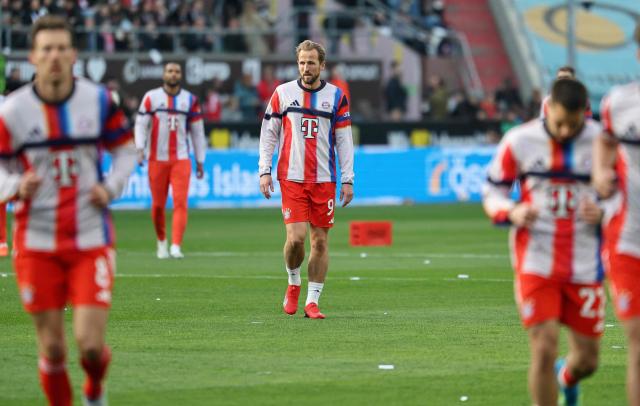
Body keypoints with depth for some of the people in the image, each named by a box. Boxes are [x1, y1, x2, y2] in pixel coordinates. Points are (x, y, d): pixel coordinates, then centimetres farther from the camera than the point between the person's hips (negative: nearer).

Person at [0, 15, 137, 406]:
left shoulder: (99, 101, -2)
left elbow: (126, 150, 11)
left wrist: (111, 187, -7)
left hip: (92, 240, 0)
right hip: (37, 242, 0)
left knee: (91, 343, -9)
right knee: (52, 349, 1)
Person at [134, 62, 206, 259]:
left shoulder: (190, 100, 7)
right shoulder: (151, 97, 2)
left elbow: (197, 131, 11)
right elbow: (141, 124, 0)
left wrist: (200, 161, 11)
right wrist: (140, 149, -15)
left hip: (181, 159, 1)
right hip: (157, 159, -1)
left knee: (180, 202, -12)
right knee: (158, 204, 5)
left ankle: (176, 247, -17)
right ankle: (161, 241, 28)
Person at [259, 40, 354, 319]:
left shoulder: (336, 97, 5)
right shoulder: (283, 93, 4)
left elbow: (344, 140, 7)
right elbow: (268, 134, 7)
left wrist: (347, 179, 1)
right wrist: (264, 171, -1)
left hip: (324, 180, 1)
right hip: (291, 178, -1)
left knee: (320, 241, 0)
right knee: (296, 237, -12)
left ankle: (312, 301, 7)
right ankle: (293, 283, 16)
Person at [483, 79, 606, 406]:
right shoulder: (519, 141, -4)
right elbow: (492, 193, 5)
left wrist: (602, 213, -15)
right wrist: (512, 213, -17)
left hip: (585, 265, 2)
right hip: (536, 261, -2)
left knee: (587, 359, 8)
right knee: (544, 349, -13)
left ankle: (566, 378, 44)